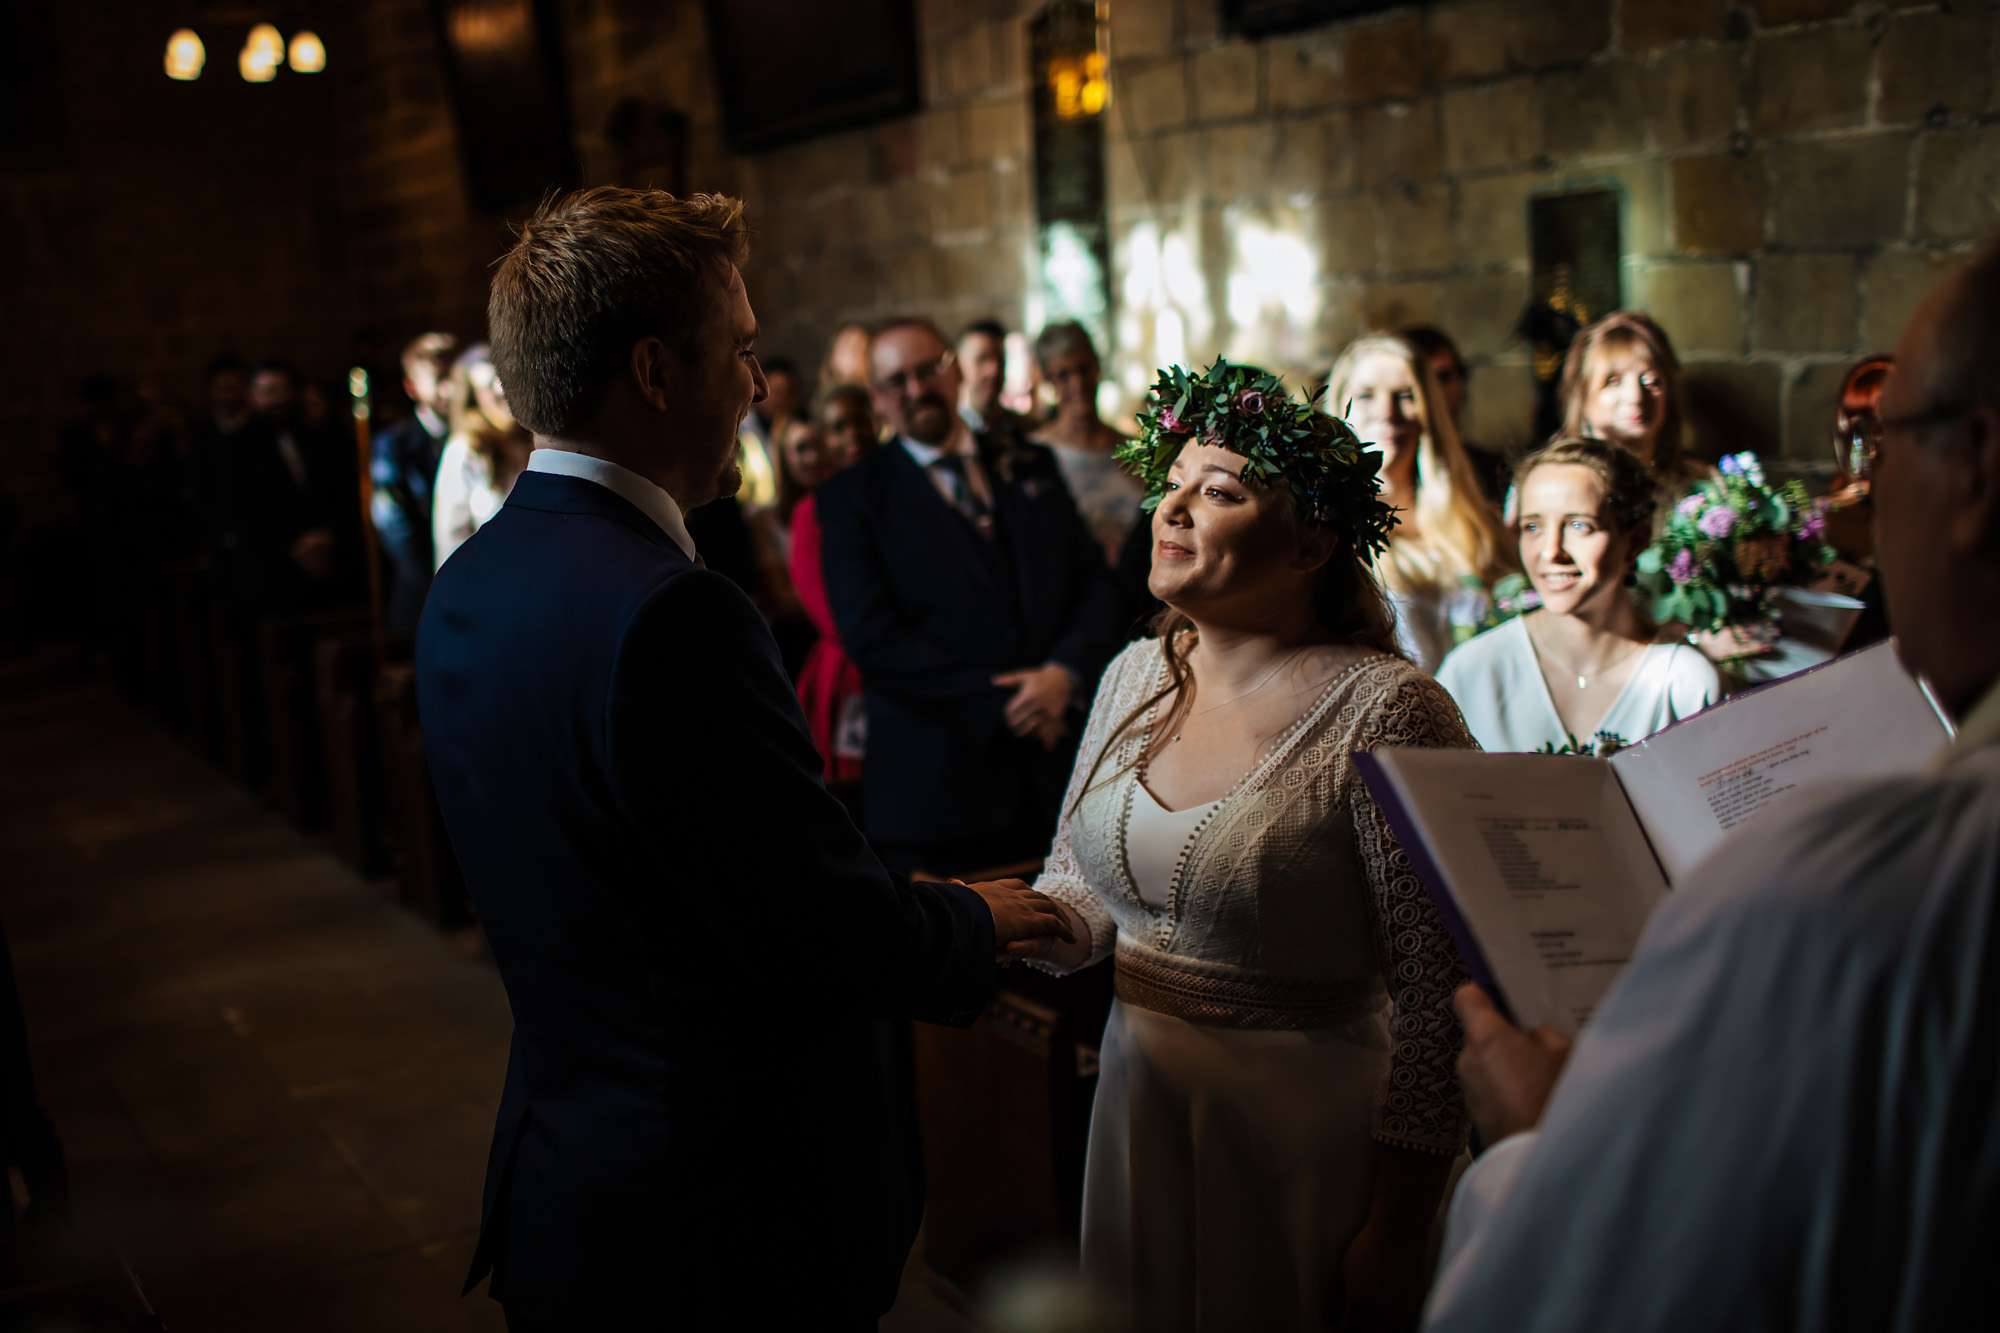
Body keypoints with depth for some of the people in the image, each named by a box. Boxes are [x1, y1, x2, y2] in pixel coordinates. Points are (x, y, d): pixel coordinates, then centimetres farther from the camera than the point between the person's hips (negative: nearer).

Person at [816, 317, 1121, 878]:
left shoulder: (1031, 467, 14)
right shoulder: (851, 497, 1)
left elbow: (1093, 580, 10)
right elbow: (872, 639, -8)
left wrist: (1066, 670, -9)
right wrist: (997, 703, -13)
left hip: (1058, 764, 4)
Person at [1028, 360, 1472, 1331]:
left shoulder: (1384, 712, -19)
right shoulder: (1137, 677, 2)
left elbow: (1440, 995, -17)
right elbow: (1082, 888, 12)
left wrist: (1393, 1232, -15)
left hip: (1309, 1141, -6)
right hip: (1136, 1108, 6)